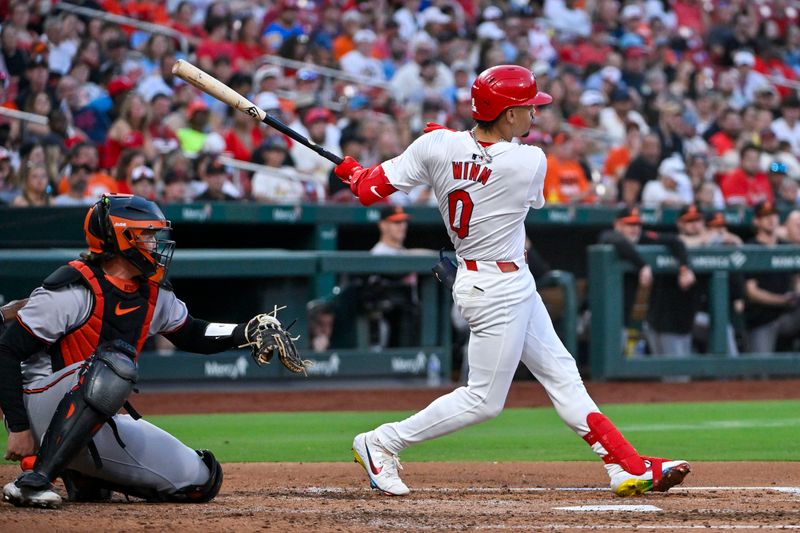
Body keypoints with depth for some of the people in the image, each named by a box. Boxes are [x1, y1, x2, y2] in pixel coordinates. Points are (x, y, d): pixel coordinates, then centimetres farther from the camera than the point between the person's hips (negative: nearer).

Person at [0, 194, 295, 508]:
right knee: (114, 364, -37)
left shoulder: (153, 294, 6)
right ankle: (36, 479, -37)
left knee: (199, 481, -1)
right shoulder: (76, 289, -18)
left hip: (102, 424, 8)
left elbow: (190, 335, 22)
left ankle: (84, 477, 13)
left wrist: (247, 333, 3)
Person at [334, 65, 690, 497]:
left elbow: (372, 190, -9)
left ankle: (629, 468, 15)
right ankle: (381, 444, 8)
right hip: (498, 291, -8)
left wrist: (351, 171, 13)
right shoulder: (531, 162, -20)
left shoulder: (437, 145, -11)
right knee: (484, 400, 3)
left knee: (561, 374, 12)